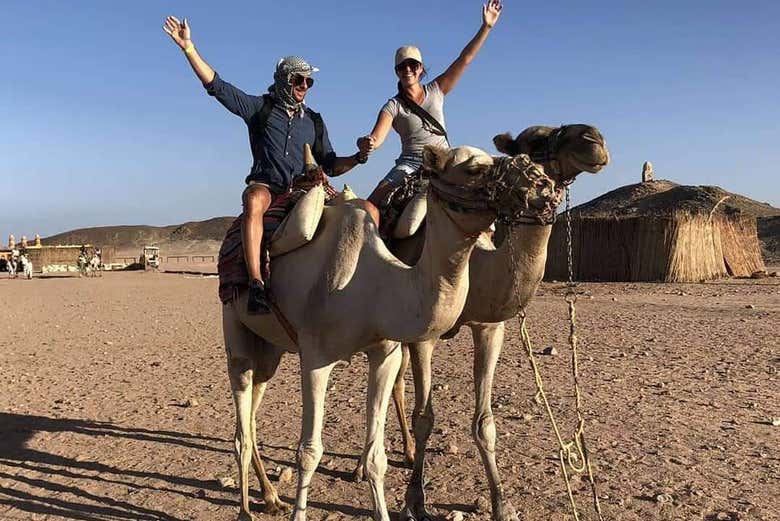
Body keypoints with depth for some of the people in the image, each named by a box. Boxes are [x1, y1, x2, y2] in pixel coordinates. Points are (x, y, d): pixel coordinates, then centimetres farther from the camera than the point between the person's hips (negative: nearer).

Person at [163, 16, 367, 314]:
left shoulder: (314, 122, 21)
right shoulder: (260, 108, 11)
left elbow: (330, 165, 20)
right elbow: (216, 85, 5)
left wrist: (358, 157, 2)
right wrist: (188, 47, -2)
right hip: (265, 185, -3)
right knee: (254, 200, -41)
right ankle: (256, 283, -45)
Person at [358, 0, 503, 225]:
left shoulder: (435, 91, 11)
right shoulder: (393, 106, 2)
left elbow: (464, 60, 7)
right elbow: (376, 137, -14)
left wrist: (486, 27, 1)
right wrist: (366, 143, -39)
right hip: (410, 164, -3)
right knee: (372, 204, -25)